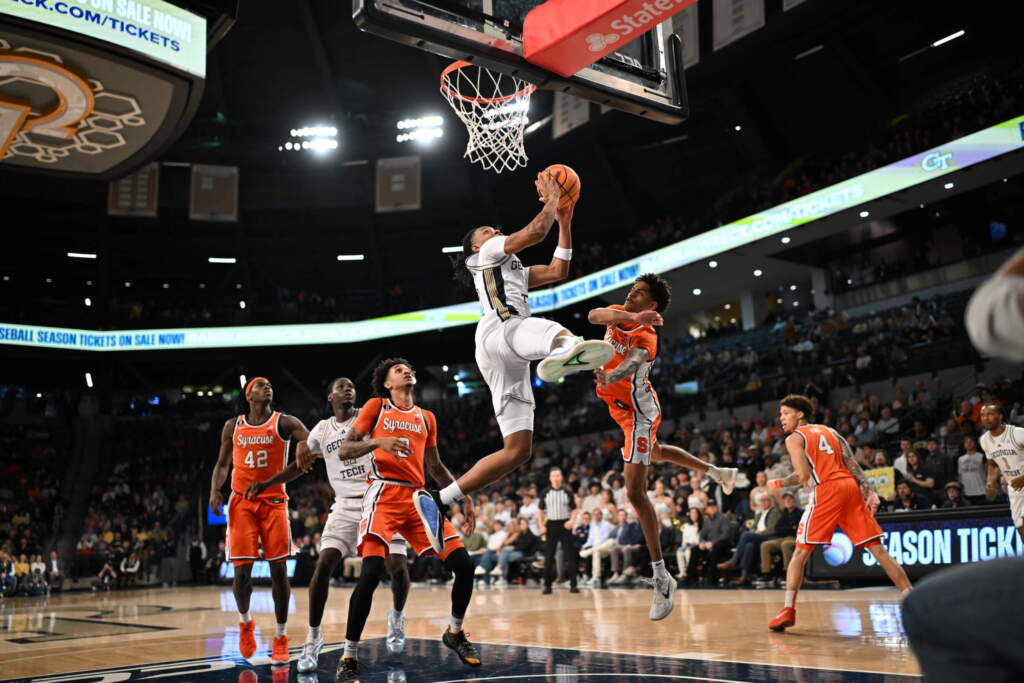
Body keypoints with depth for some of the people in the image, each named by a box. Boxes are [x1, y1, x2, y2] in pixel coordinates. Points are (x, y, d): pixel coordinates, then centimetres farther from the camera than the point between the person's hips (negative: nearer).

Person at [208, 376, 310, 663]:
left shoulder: (284, 422, 1)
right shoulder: (233, 426, 10)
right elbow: (222, 464, 17)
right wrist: (215, 489, -1)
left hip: (274, 502, -1)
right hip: (241, 502, 1)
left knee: (279, 570, -4)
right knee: (242, 571, -4)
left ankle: (281, 638, 7)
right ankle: (245, 621, 25)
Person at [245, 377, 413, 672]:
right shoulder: (322, 429, 10)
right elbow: (299, 466, 21)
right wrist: (266, 484, 11)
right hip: (345, 506, 3)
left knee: (397, 566, -11)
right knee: (323, 565, -13)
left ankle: (397, 616, 21)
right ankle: (313, 637, 3)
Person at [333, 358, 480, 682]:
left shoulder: (426, 418, 20)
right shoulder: (376, 407, 8)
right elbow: (344, 451, 2)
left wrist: (465, 500, 17)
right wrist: (377, 441, -16)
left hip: (418, 497, 5)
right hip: (384, 494, -5)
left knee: (464, 565, -3)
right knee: (371, 572, -21)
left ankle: (455, 632, 22)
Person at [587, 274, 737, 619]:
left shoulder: (645, 338, -24)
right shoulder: (619, 314, -4)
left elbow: (626, 368, -44)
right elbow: (594, 315, -27)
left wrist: (606, 378, -67)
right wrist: (631, 316, -44)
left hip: (637, 412, -9)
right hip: (624, 407, 9)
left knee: (634, 491, -15)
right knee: (653, 452, 34)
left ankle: (661, 577, -11)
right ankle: (719, 472, 56)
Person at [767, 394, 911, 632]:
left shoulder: (794, 438, 6)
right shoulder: (830, 431, 25)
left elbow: (803, 476, -6)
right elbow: (853, 465, 13)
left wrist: (777, 484, 10)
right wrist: (869, 490, 5)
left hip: (826, 490, -5)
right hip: (851, 487, 6)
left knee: (800, 551, 1)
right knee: (877, 549, 7)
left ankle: (788, 610, -5)